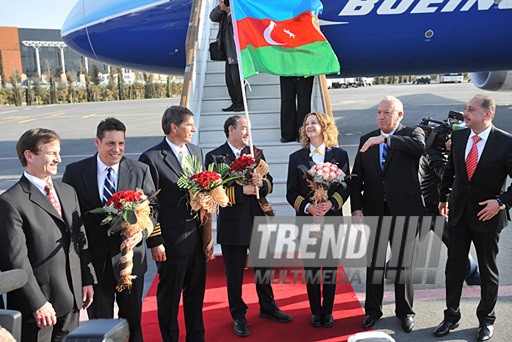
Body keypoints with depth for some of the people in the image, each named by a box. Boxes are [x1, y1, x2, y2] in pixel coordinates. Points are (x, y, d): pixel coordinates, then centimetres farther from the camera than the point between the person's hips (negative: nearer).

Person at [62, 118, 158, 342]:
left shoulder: (140, 171, -1)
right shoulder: (75, 172, -2)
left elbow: (151, 210, -1)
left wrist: (141, 232, -22)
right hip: (93, 260, 0)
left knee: (132, 319, 16)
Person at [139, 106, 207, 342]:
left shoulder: (196, 152, 9)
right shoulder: (151, 158, -12)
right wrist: (155, 242, -13)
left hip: (197, 235, 7)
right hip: (172, 240, -6)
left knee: (196, 291, 19)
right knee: (169, 295, 10)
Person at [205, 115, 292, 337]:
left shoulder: (256, 153, 9)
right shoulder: (215, 157, -7)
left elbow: (269, 184, 6)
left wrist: (261, 183, -16)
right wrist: (240, 190, -22)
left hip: (257, 220, 5)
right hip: (232, 223, -4)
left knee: (263, 267, 19)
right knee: (234, 274, 9)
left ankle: (267, 307, 39)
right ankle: (238, 316, 28)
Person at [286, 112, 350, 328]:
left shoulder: (339, 155, 4)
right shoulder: (296, 157, 5)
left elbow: (346, 186, 2)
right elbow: (291, 193, 2)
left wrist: (331, 204, -15)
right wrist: (308, 207, -15)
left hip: (332, 219, 0)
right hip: (307, 220, 0)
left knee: (330, 268, 8)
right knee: (311, 268, 7)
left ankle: (328, 311, 23)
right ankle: (315, 312, 22)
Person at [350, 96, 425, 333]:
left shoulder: (412, 134, -1)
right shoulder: (367, 140, 9)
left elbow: (420, 146, -27)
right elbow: (357, 178, 8)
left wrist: (386, 138, -33)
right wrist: (356, 208, -2)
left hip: (404, 210, -2)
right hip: (374, 211, 3)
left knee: (404, 263, 10)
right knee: (374, 262, 11)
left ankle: (405, 311, 29)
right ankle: (373, 310, 28)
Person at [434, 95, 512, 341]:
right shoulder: (458, 136, 1)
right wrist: (444, 197, 16)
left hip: (487, 216, -3)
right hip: (459, 214, 4)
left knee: (488, 272, 13)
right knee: (453, 268, 11)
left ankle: (486, 320, 33)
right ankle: (451, 316, 28)